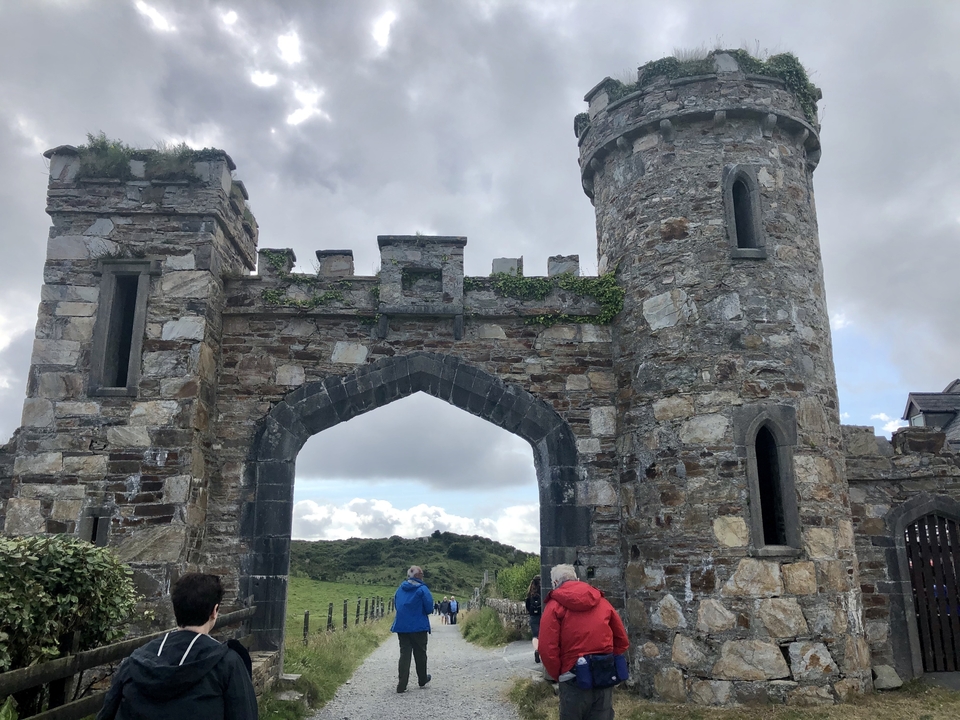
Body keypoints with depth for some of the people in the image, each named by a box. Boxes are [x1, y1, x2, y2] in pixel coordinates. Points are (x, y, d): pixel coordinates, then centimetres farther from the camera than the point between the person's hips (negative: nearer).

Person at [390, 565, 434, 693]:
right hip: (419, 627, -4)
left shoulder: (400, 588, 8)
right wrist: (421, 613, 8)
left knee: (404, 654, 5)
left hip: (401, 626, 4)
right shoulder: (422, 589, -10)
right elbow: (429, 608, -12)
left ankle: (402, 685, -4)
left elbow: (396, 605, 16)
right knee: (420, 654, 13)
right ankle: (422, 680, 29)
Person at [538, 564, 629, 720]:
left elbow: (548, 649, -13)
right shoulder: (601, 601, 10)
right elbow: (622, 642, 13)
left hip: (575, 679, -4)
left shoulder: (555, 605, -5)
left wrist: (558, 675, 2)